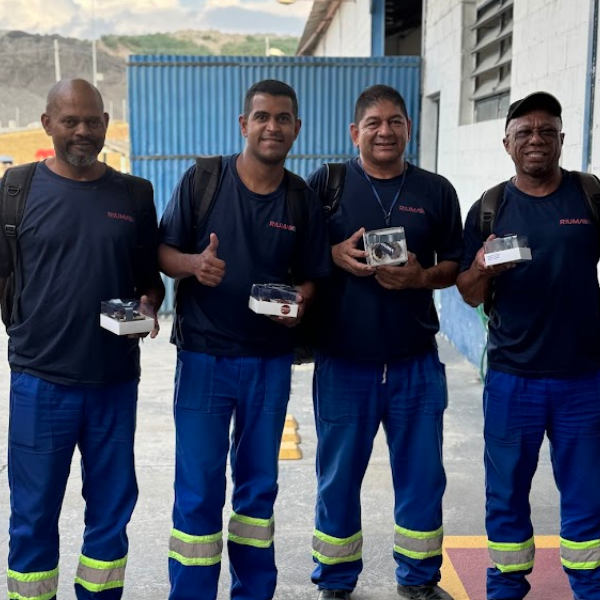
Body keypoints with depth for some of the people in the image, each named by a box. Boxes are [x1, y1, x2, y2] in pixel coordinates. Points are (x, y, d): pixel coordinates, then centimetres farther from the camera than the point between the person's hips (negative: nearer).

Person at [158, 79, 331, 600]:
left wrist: (298, 303, -14)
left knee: (259, 485, 14)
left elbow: (309, 277, 8)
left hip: (270, 359, 3)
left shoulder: (304, 200, 3)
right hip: (204, 356, -2)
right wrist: (194, 264, -23)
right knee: (198, 490, 0)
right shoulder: (203, 179, -4)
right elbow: (164, 253, -3)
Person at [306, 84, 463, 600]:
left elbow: (453, 266, 8)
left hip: (416, 362, 2)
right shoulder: (325, 184, 0)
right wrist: (335, 255, -17)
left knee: (422, 475, 11)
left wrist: (420, 277, -12)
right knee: (338, 476, 10)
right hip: (343, 361, -1)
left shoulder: (436, 191, 5)